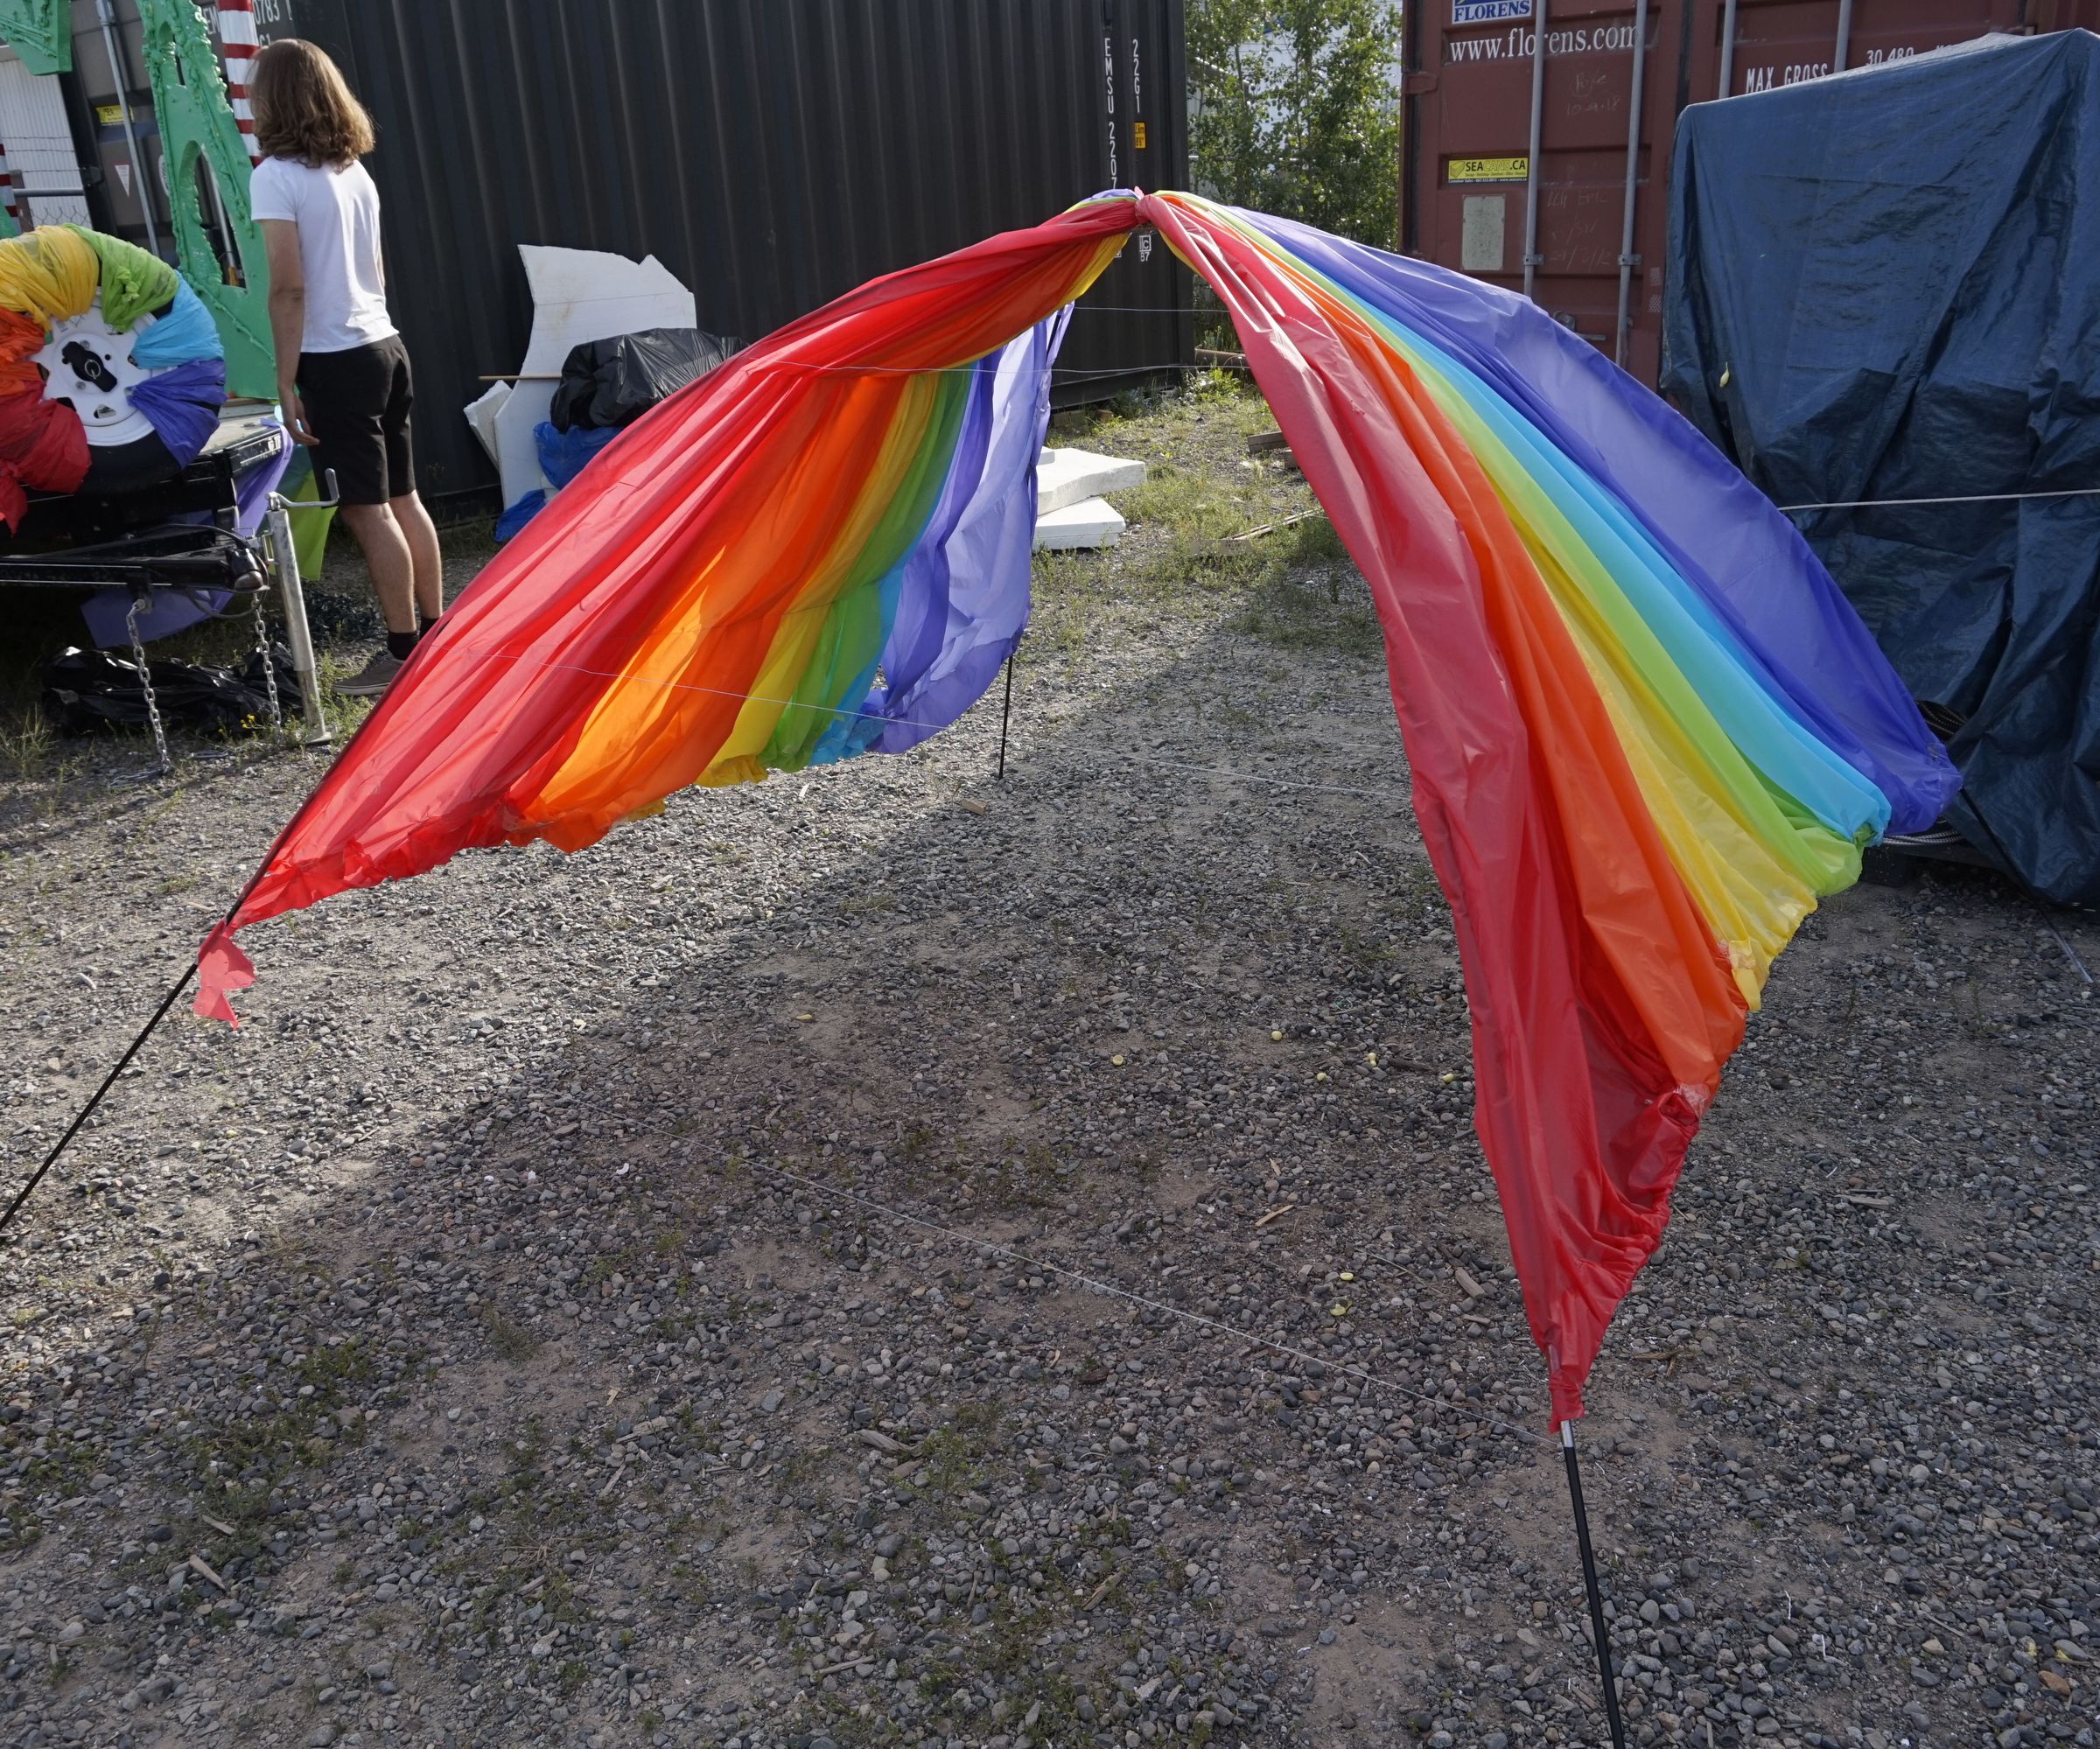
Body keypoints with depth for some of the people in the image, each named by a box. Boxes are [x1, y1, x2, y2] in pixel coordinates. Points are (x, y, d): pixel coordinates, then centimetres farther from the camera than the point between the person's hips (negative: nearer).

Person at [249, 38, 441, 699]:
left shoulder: (275, 176, -11)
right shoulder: (355, 170, 12)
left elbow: (289, 285, -16)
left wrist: (286, 379, -12)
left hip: (335, 361, -8)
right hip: (385, 346, 8)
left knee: (368, 512, -4)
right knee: (402, 500, 12)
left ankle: (404, 652, 0)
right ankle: (435, 633, 18)